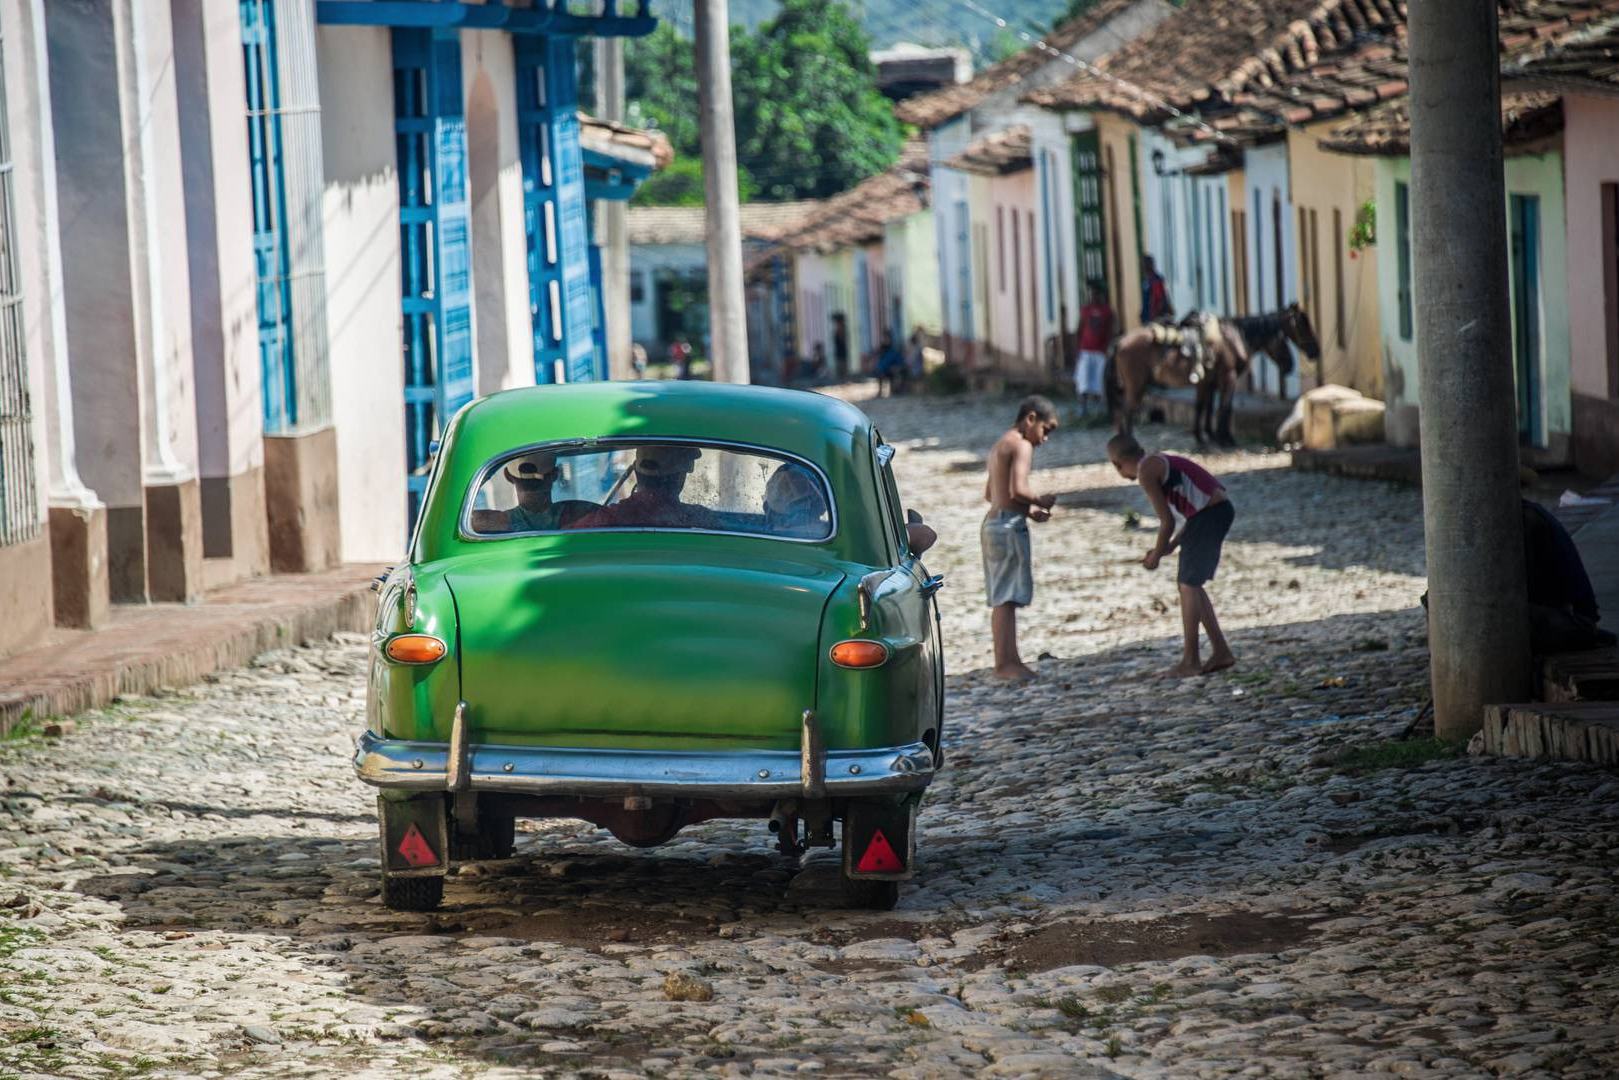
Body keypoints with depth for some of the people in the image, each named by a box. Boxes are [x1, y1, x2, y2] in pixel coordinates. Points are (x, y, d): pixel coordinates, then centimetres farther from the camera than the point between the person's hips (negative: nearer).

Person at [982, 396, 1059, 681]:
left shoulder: (1000, 445, 19)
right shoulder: (1022, 446, -11)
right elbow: (1017, 489, -24)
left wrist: (1028, 510, 20)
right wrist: (1040, 501, -6)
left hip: (992, 522, 10)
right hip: (1009, 525, -10)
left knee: (1001, 598, 12)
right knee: (1007, 597, -8)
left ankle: (1008, 659, 17)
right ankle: (1005, 663, -9)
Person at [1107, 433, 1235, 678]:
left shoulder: (1146, 472, -7)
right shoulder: (1161, 463, 21)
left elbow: (1167, 521, -9)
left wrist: (1156, 555, 5)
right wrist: (1171, 546, 22)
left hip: (1209, 513, -9)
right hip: (1221, 509, 9)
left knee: (1188, 585, -4)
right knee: (1190, 585, 15)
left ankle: (1190, 660, -1)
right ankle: (1220, 651, 17)